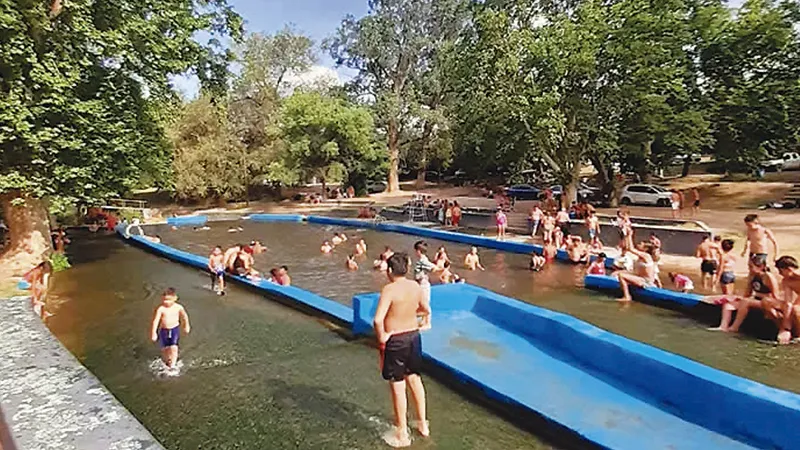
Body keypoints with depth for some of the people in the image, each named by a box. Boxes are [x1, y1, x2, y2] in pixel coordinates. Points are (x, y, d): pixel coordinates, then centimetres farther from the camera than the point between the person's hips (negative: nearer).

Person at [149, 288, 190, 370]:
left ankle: (173, 365, -1)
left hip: (175, 329, 0)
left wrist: (186, 326, 18)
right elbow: (155, 321, -15)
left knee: (173, 348, -11)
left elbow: (185, 316, 7)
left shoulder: (178, 307, -11)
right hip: (164, 330, 0)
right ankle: (166, 361, 37)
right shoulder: (161, 309, -17)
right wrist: (153, 333, -18)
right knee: (165, 348, 11)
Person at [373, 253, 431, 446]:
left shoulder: (389, 289, -22)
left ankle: (402, 434, 21)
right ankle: (423, 423, 36)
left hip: (395, 340, -6)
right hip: (413, 336, 6)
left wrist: (381, 336, -14)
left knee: (398, 386, 7)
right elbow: (427, 309, 11)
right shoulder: (416, 287, -3)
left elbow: (378, 320, -30)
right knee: (414, 379, 22)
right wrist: (424, 323, 28)